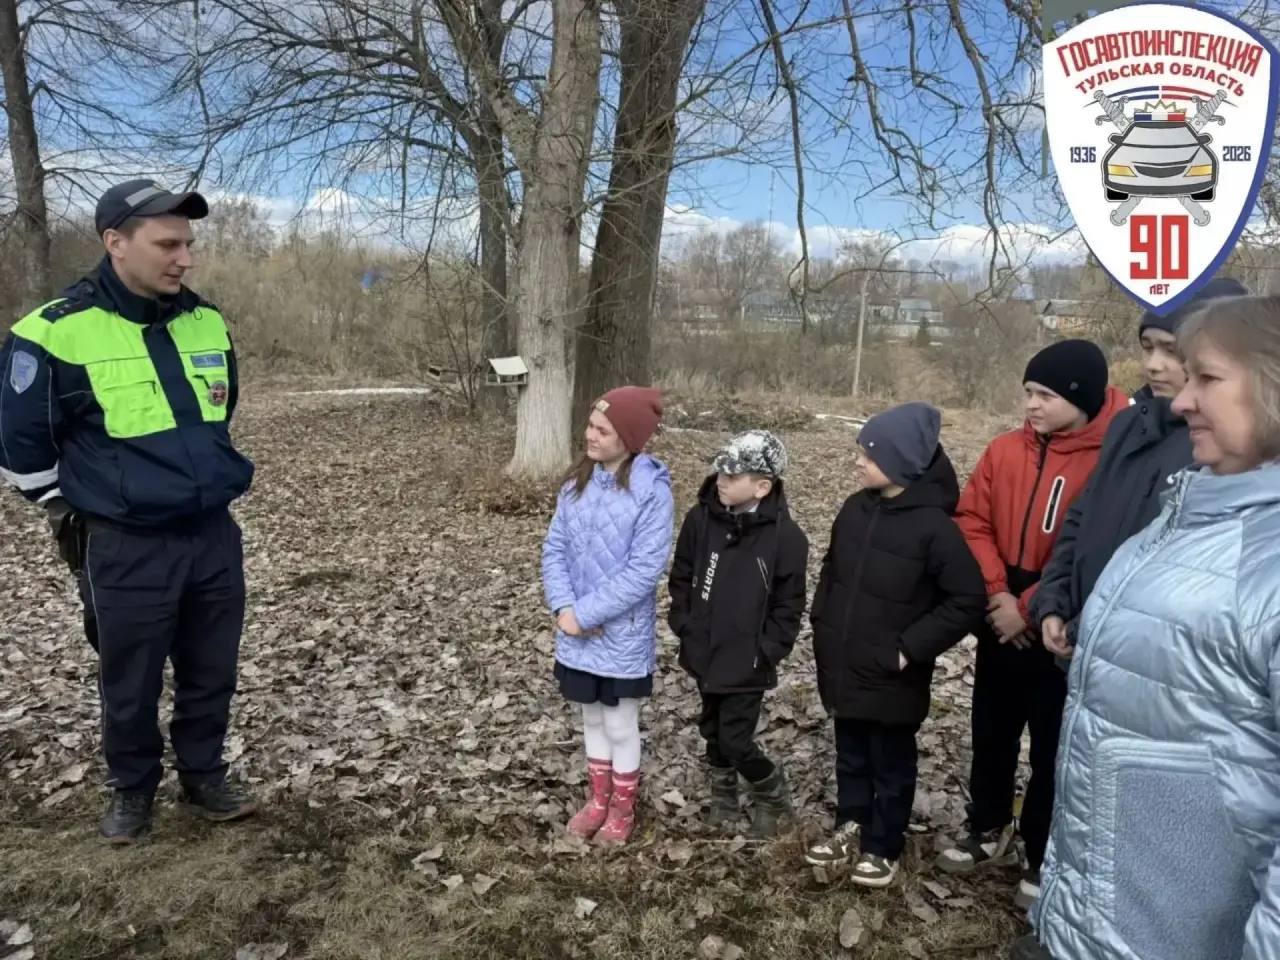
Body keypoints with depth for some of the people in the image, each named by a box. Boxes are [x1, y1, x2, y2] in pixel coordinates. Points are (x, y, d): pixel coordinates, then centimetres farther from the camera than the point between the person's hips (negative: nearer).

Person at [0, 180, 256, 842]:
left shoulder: (208, 322, 3)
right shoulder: (57, 333, -14)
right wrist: (76, 512, 3)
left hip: (214, 535, 5)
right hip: (126, 550, -4)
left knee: (212, 674, 15)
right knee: (130, 684, 12)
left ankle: (205, 777, 36)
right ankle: (132, 791, 34)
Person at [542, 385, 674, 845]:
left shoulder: (652, 490, -17)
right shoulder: (576, 482, 0)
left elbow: (645, 569, -21)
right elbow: (555, 548, 1)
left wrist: (585, 613, -20)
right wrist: (564, 607, -14)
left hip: (623, 634, -5)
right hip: (577, 631, 5)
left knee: (621, 726, 12)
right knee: (592, 718, 21)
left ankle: (623, 809, 34)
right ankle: (598, 799, 41)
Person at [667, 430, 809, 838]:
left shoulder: (786, 536, -16)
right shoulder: (701, 517, -7)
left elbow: (788, 605, -9)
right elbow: (681, 577, 5)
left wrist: (765, 652, -11)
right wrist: (683, 626, 1)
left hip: (747, 663, -4)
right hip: (704, 652, 5)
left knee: (735, 741, -1)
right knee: (712, 732, 19)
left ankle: (772, 796, 29)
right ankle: (723, 800, 42)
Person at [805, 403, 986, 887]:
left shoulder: (933, 526, -20)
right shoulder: (855, 509, 0)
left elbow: (969, 599, -18)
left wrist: (910, 648, -17)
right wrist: (823, 629, 7)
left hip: (892, 679, -6)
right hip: (843, 668, 6)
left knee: (891, 766, 14)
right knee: (850, 757, 22)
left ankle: (882, 848, 32)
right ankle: (852, 827, 42)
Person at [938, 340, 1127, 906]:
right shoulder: (1005, 450, 0)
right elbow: (972, 521, 2)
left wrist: (1032, 608, -17)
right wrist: (996, 592, -9)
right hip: (1000, 621, 5)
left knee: (1053, 744, 10)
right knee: (992, 730, 18)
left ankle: (1043, 859, 28)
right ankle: (990, 832, 38)